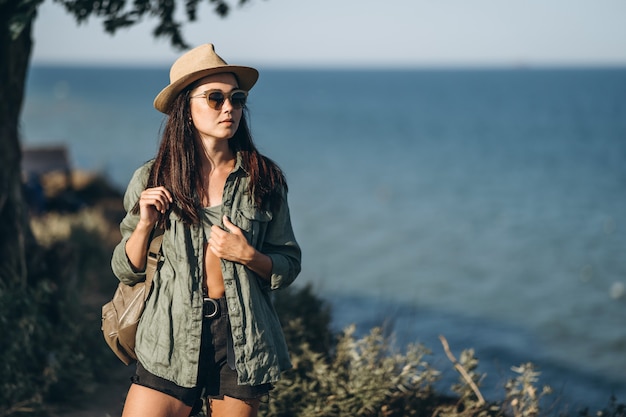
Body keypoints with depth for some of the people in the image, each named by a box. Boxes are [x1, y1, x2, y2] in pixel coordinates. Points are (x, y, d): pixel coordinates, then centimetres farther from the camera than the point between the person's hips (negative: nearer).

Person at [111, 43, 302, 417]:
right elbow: (127, 271, 5)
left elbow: (288, 266, 6)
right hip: (171, 341, 0)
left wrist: (248, 255, -12)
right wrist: (145, 224, -12)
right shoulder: (153, 179, 0)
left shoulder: (264, 180, 1)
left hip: (244, 340, 1)